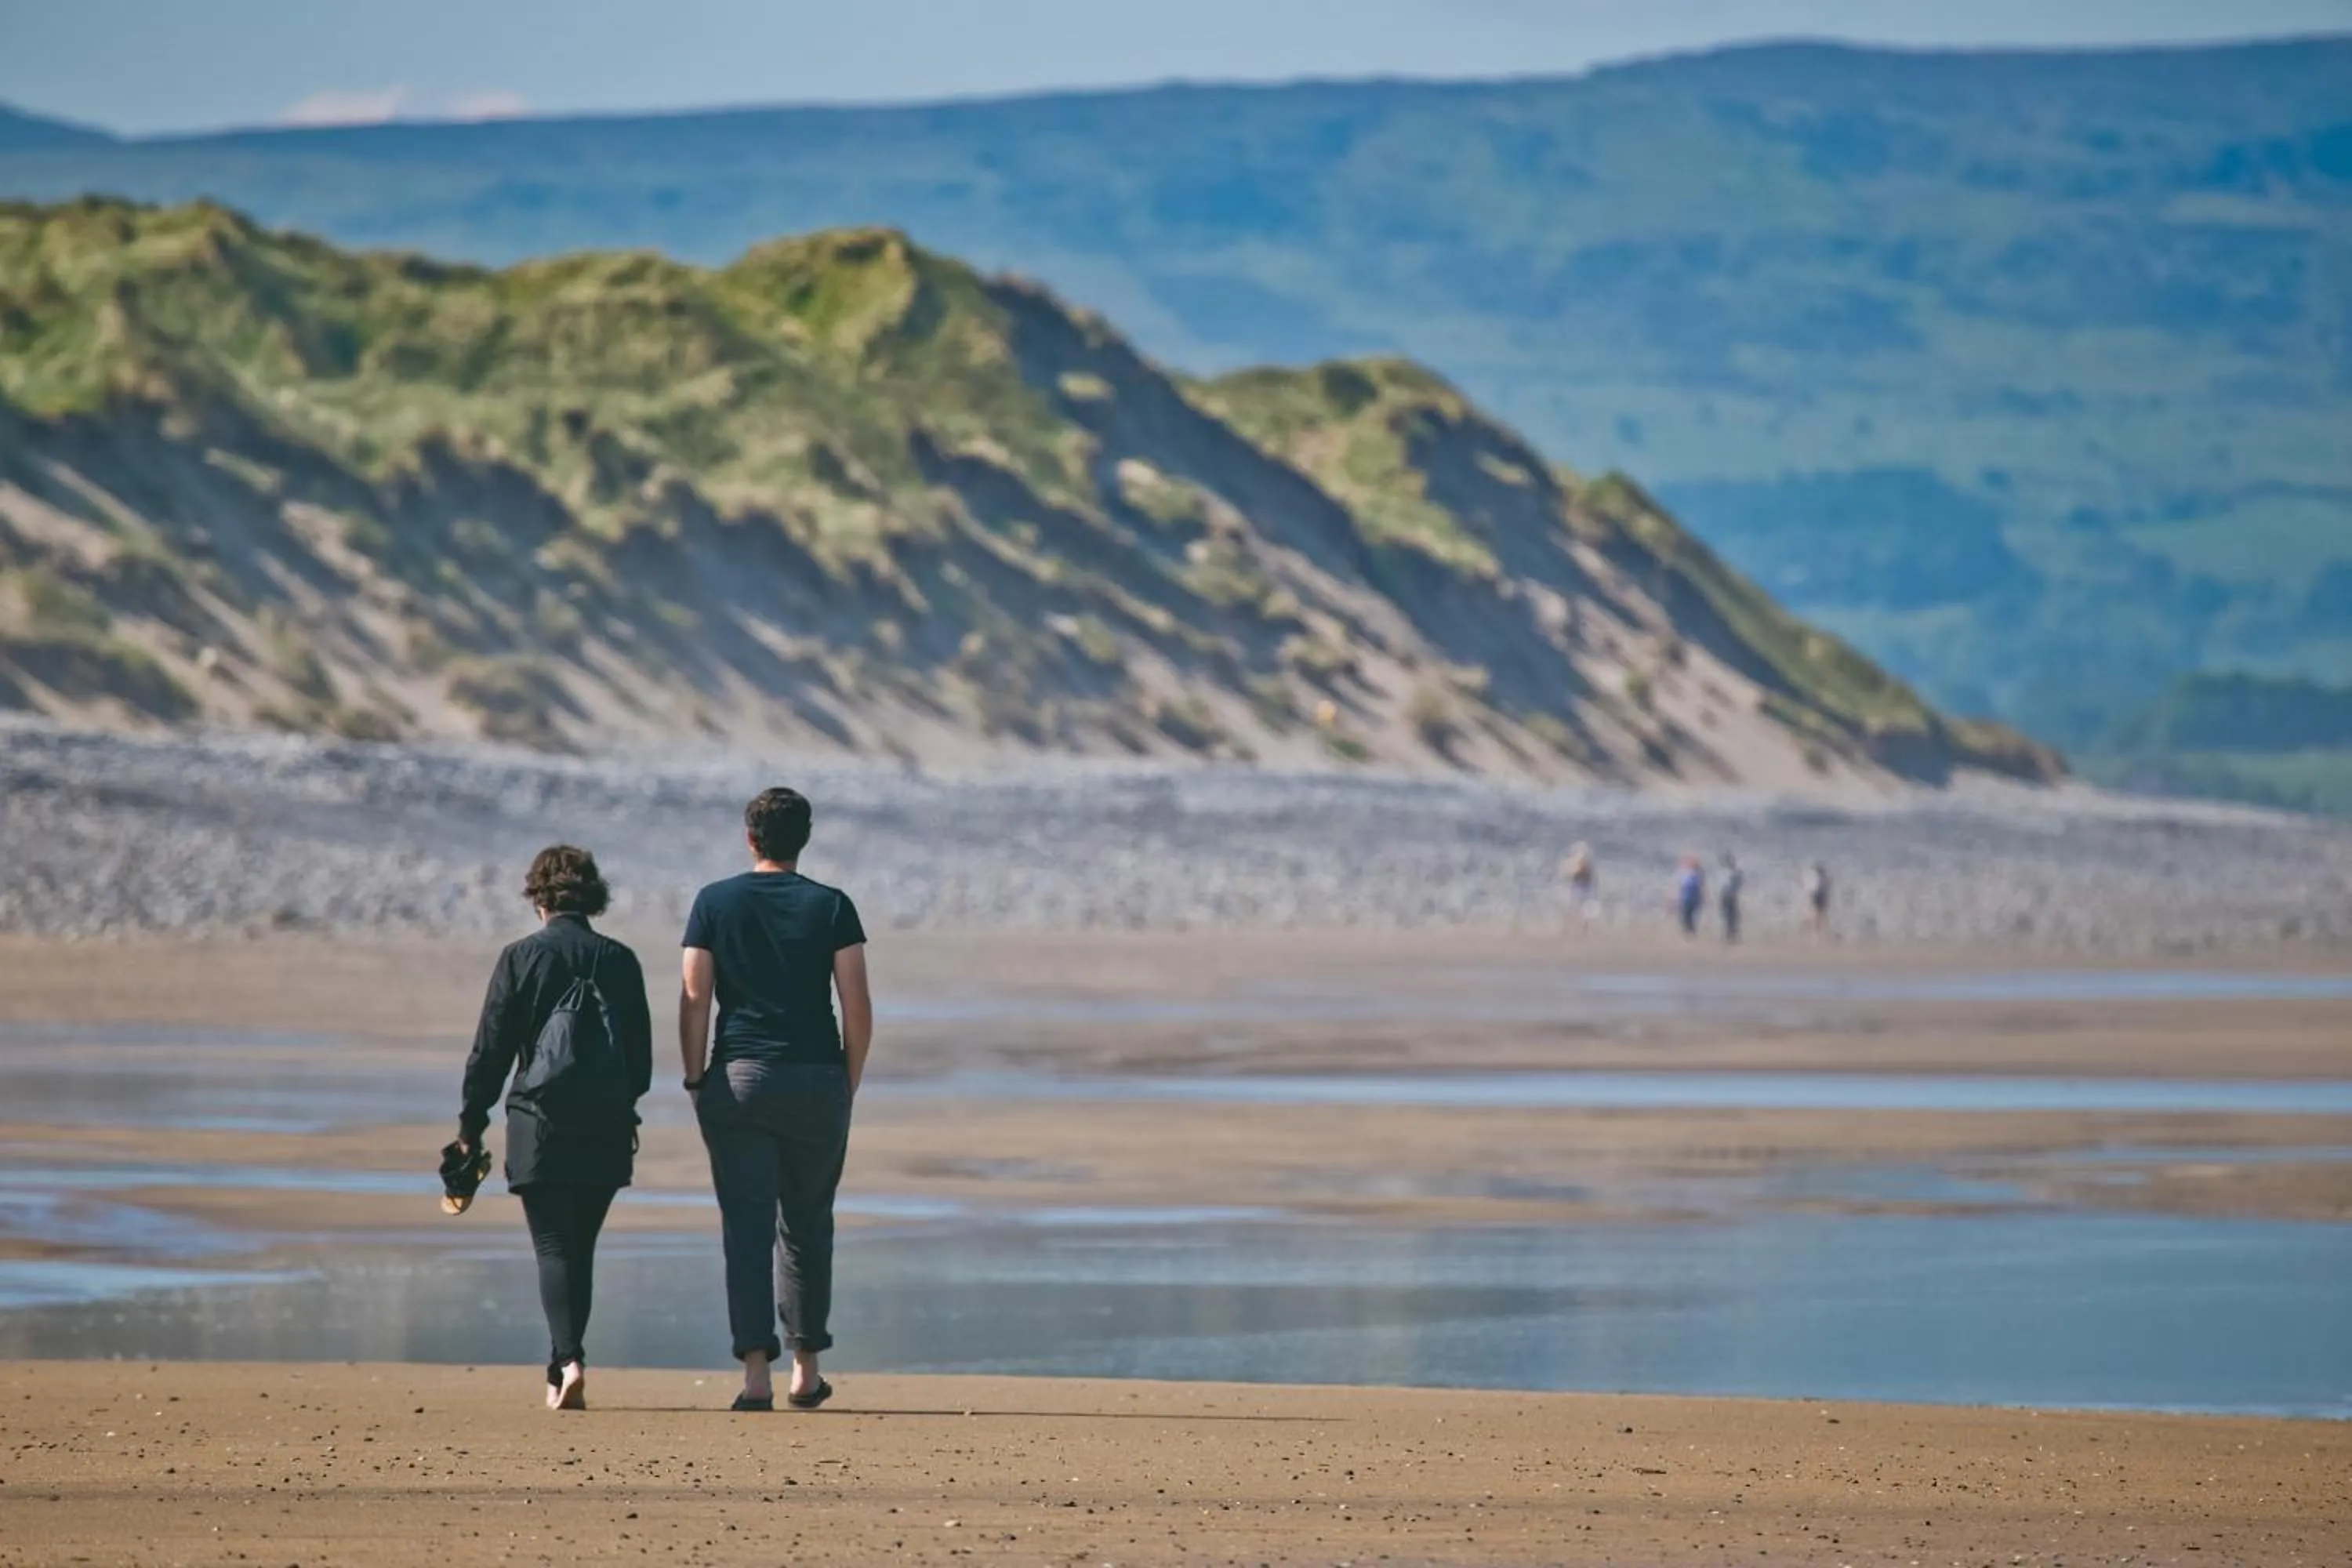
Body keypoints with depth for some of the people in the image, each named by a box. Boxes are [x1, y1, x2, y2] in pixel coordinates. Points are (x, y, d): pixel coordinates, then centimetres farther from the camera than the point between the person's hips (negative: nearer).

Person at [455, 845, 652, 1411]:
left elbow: (489, 1052, -2)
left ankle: (568, 1360, -21)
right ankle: (564, 1371, 16)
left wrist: (470, 1128, 5)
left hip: (540, 1127, -3)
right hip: (606, 1130, 3)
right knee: (580, 1248, 13)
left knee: (554, 1247, -3)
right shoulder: (620, 961, 6)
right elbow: (641, 1059, 10)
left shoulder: (521, 959, -3)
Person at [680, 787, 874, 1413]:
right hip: (817, 1079, 1)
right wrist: (850, 1083, 8)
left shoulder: (715, 903, 2)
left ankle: (755, 1372, -12)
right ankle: (806, 1370, 18)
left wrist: (696, 1081, 4)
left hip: (739, 1079, -1)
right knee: (806, 1226, 14)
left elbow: (694, 1000, -3)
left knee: (747, 1227, -2)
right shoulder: (831, 907, 2)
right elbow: (858, 1007, -2)